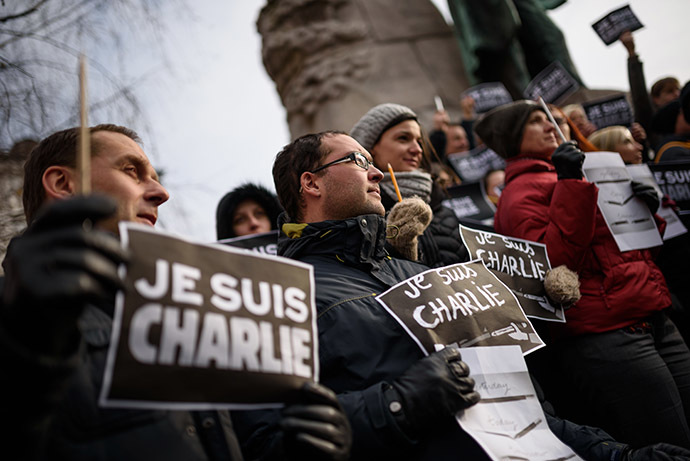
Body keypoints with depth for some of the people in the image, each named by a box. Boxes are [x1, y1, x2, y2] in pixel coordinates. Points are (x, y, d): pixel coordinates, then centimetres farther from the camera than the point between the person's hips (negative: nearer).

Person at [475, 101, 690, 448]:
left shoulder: (565, 175, 23)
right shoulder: (520, 191, -3)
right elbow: (553, 259, -19)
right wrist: (570, 184, -18)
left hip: (654, 323, 9)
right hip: (604, 336, -9)